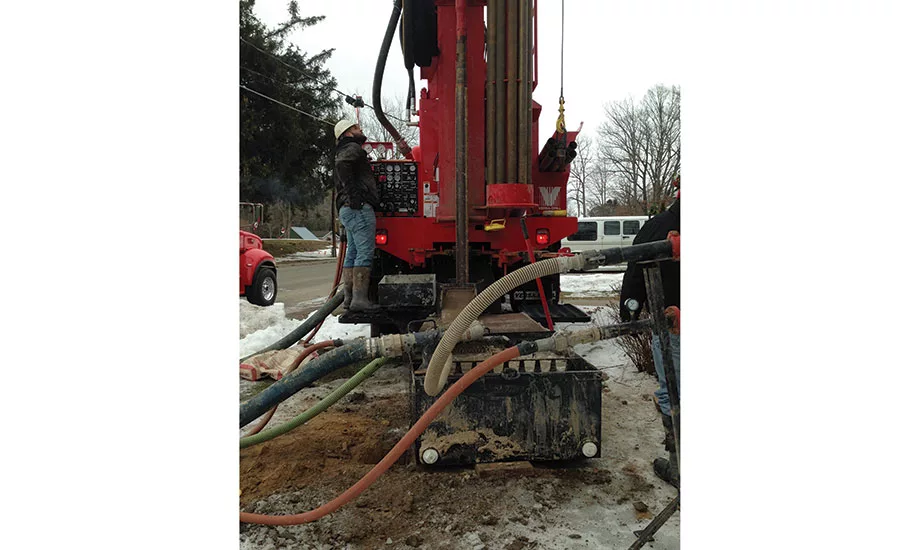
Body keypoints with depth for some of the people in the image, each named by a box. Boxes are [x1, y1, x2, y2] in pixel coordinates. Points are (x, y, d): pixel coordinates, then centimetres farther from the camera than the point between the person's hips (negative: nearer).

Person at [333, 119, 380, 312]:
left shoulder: (344, 152, 29)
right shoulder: (353, 148, -2)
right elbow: (342, 164, -22)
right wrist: (353, 195, -22)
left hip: (347, 209, 10)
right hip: (359, 208, -10)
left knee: (352, 253, 10)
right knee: (365, 252, -12)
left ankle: (348, 297, 11)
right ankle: (359, 299, -15)